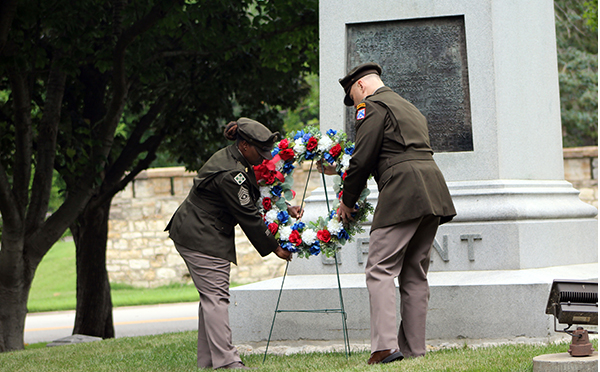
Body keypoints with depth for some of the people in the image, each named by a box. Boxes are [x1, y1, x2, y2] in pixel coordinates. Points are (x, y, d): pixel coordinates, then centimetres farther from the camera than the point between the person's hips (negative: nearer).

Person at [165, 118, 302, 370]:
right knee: (216, 296, -13)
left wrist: (287, 209, 4)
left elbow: (259, 195, 17)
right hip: (202, 238, -11)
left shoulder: (233, 158, 7)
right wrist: (273, 247, -11)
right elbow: (248, 217, -20)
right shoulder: (230, 174, -25)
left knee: (211, 297, 12)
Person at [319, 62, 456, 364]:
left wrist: (347, 201, 7)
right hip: (432, 192, 9)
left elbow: (363, 158, -5)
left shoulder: (373, 105, 1)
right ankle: (414, 348, 11)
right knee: (415, 274, 11)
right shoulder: (409, 108, 29)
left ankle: (386, 346, -20)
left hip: (403, 192, -9)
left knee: (380, 270, -9)